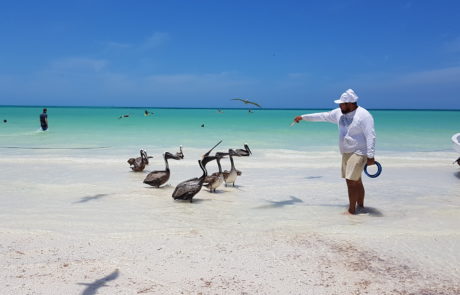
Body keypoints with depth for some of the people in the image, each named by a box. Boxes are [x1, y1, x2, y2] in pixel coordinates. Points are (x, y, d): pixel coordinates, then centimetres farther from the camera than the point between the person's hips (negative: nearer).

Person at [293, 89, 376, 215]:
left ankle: (351, 211, -1)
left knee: (351, 182, -10)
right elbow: (323, 116, 17)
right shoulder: (340, 113, 7)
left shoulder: (364, 115, -17)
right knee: (356, 181, 14)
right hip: (347, 153, 8)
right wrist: (303, 117, 21)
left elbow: (371, 137, -20)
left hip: (359, 153, -8)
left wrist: (370, 156, -24)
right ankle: (361, 206, 26)